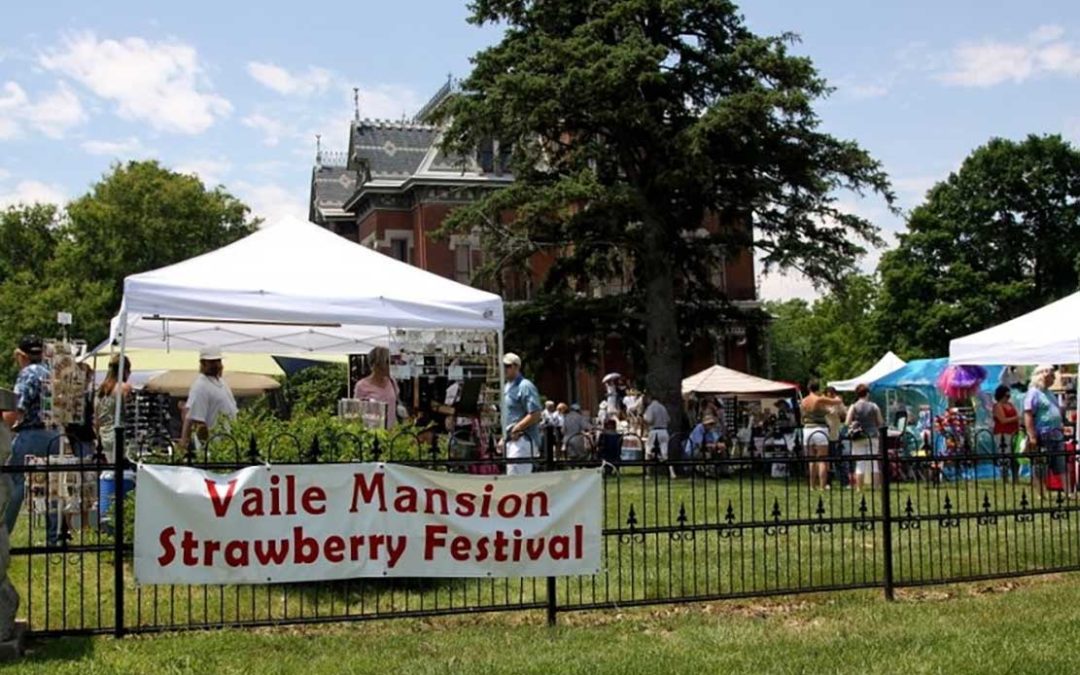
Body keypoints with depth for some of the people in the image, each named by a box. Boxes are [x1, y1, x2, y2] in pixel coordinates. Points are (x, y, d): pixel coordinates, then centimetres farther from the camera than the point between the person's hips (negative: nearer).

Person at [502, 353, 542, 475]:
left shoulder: (525, 386, -11)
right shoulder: (507, 387, 18)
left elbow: (535, 415, -19)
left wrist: (515, 429, -17)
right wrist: (506, 434, 12)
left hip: (523, 440, -10)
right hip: (511, 440, 10)